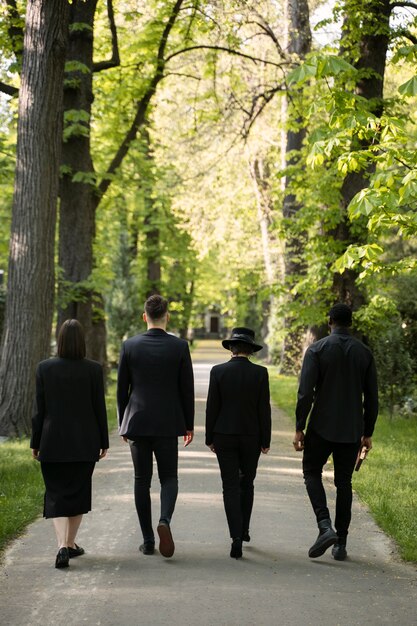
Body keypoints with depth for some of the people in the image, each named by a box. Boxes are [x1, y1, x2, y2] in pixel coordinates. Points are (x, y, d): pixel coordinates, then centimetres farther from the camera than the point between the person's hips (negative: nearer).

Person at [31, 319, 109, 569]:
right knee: (78, 492, 13)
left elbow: (40, 409, -1)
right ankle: (71, 544, 20)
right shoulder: (94, 369, -7)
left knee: (56, 494, 5)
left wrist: (35, 443, 7)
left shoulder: (45, 368, -5)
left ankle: (62, 546, -12)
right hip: (85, 443, 0)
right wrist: (104, 442, 7)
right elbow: (100, 408, -2)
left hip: (53, 443, 0)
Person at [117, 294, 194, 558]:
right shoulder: (180, 346, -4)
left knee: (142, 481, 8)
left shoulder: (130, 346, -1)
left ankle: (148, 540, 9)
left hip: (137, 422, 1)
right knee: (169, 477, 10)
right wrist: (189, 424, 8)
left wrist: (123, 423, 14)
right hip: (168, 424, -1)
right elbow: (187, 389, -1)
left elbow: (122, 388, 3)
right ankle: (165, 520, -18)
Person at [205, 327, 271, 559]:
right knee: (247, 484, 19)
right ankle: (243, 530, 29)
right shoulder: (260, 373, -6)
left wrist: (210, 438, 5)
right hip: (252, 436, 1)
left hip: (224, 436, -1)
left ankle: (236, 537, -11)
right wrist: (265, 440, 3)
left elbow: (212, 407, -4)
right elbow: (264, 409, -5)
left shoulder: (218, 372, -7)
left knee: (231, 487, 1)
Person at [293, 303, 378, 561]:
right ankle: (341, 543, 12)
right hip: (352, 430, 3)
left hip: (322, 427, -3)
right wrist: (368, 433, 13)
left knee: (312, 473, 11)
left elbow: (305, 392, -11)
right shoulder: (364, 353, 3)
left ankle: (325, 526, -10)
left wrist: (299, 428, -5)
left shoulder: (317, 349, -6)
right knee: (344, 483, 11)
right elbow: (372, 397, 5)